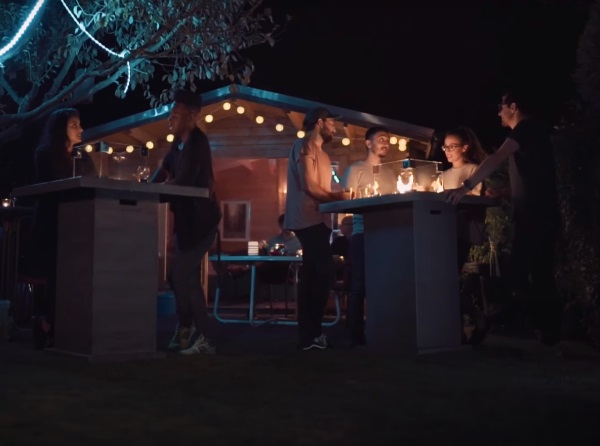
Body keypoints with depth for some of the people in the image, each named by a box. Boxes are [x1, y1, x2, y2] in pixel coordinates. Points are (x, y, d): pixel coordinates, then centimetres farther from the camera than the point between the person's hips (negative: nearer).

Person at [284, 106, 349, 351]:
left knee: (313, 276, 8)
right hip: (308, 219, -10)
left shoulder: (321, 153, 25)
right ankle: (311, 333, -9)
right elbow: (309, 186, -13)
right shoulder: (305, 145, -4)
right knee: (323, 275, -14)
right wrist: (337, 197, -3)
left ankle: (309, 334, 12)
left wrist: (340, 196, 4)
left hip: (316, 220, 10)